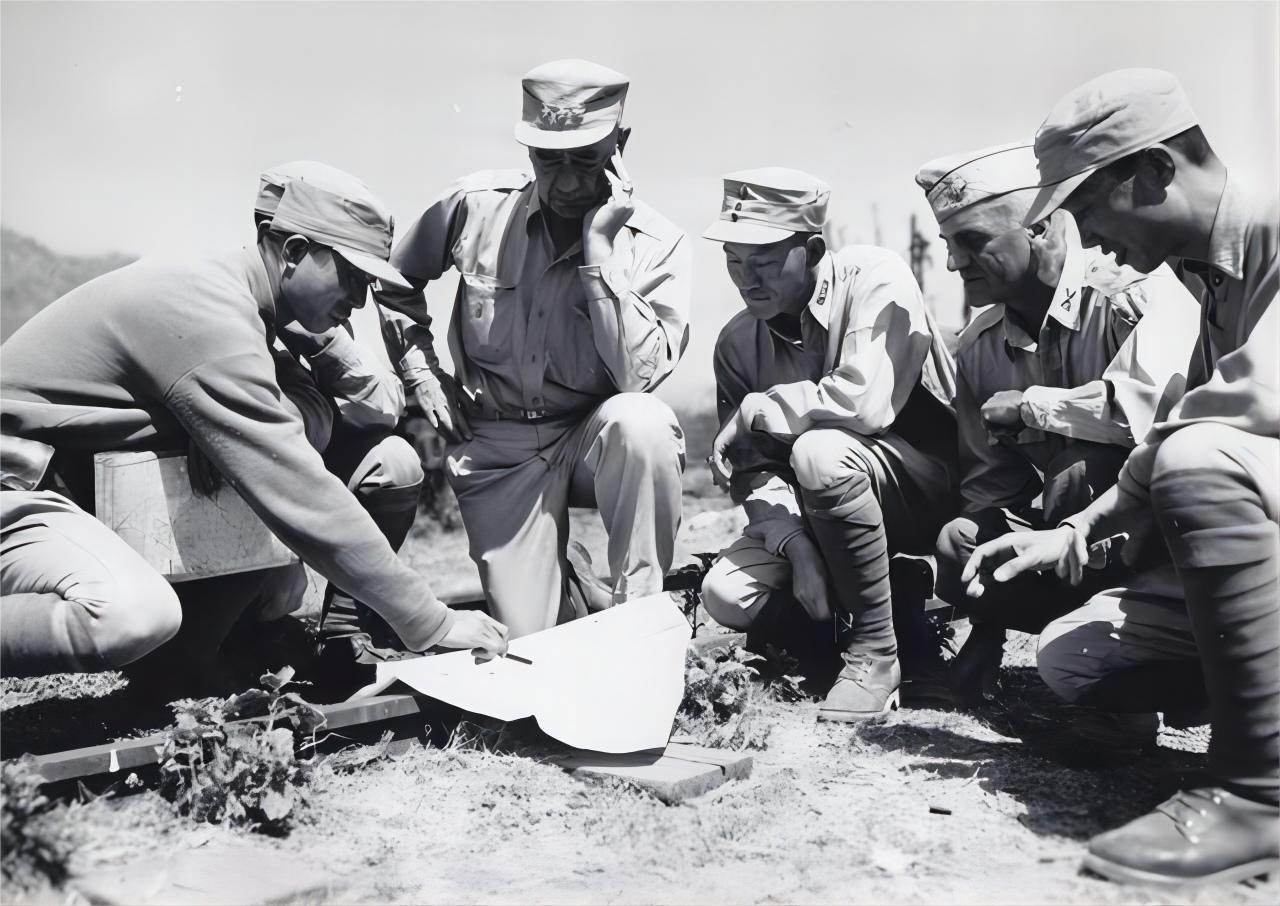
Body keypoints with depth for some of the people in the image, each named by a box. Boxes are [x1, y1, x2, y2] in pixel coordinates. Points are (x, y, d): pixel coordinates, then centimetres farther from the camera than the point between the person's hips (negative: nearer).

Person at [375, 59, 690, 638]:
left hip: (598, 438, 0)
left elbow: (639, 376, -24)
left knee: (642, 421, -37)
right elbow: (394, 282, 13)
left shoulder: (658, 245, -11)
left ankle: (638, 609, -17)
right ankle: (566, 585, 27)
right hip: (498, 445, 1)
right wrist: (420, 369, 3)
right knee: (529, 643, -10)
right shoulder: (477, 205, -6)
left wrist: (599, 248, -25)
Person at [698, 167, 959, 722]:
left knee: (818, 453, -36)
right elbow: (753, 467, -5)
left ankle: (874, 651, -17)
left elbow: (864, 402, -33)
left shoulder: (874, 278, -18)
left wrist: (752, 412, -20)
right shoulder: (738, 342, -1)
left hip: (931, 482, -6)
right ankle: (898, 603, 8)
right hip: (814, 516, 6)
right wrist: (795, 546, -22)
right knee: (727, 596, -15)